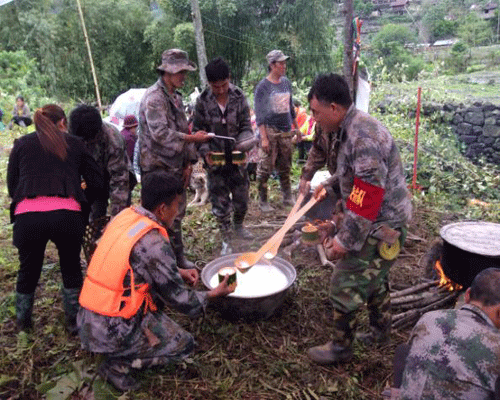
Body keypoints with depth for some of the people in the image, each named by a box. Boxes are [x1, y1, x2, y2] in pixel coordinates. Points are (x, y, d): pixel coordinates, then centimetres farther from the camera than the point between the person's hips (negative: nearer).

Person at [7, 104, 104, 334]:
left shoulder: (22, 143, 20)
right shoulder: (74, 144, 17)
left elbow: (11, 186, 19)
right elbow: (96, 182, 14)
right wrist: (83, 206, 27)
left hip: (27, 215, 1)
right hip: (67, 215, -1)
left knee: (28, 270, 24)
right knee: (71, 269, 22)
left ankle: (22, 322, 42)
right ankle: (74, 322, 32)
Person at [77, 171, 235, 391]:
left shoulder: (124, 216, 0)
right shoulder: (154, 243, -23)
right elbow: (180, 300, -12)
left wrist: (178, 273, 12)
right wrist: (212, 294, 4)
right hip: (110, 333, -8)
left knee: (162, 285, 19)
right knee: (184, 344, 7)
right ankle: (119, 364, 1)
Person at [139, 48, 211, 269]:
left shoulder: (176, 97, 16)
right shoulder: (153, 97, -14)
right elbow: (160, 133, -24)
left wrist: (189, 162, 10)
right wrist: (192, 138, -19)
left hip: (176, 166, 9)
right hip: (158, 168, -9)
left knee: (177, 213, 15)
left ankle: (178, 258, 29)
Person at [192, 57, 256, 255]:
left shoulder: (238, 97, -5)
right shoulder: (203, 102, -7)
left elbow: (246, 125, -1)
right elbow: (198, 131, 0)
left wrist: (242, 144, -20)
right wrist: (205, 152, -14)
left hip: (236, 158, 1)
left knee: (242, 197, 12)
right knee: (220, 202, 4)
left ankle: (238, 226, 43)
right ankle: (226, 241, 22)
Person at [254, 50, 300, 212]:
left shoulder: (286, 82, 11)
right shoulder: (262, 86, -6)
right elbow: (259, 114, -9)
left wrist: (296, 128, 21)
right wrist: (264, 137, -16)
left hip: (286, 131, 6)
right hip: (270, 131, -5)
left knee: (285, 167, 13)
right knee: (265, 168, -4)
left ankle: (287, 198, 24)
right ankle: (263, 201, 7)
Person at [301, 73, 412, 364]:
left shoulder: (364, 138, -27)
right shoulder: (345, 130, 5)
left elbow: (367, 197, -30)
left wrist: (345, 239, -26)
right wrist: (329, 186, 6)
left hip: (381, 226, -10)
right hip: (378, 220, 10)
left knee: (346, 285, 0)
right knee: (374, 276, 25)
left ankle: (341, 348, 19)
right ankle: (381, 329, 46)